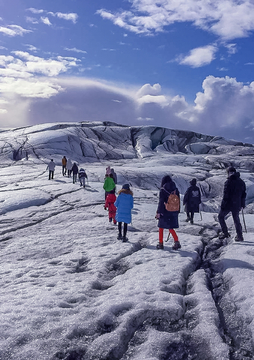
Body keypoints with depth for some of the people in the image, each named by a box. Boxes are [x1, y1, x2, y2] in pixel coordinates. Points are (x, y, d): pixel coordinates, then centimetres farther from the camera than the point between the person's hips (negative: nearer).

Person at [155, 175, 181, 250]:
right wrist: (177, 212, 17)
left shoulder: (163, 190, -11)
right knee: (170, 228, 15)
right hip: (173, 212, 5)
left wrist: (158, 212, -9)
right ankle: (176, 242, 1)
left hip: (165, 212, -5)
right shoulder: (175, 189, 5)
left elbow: (161, 202, -13)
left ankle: (161, 244, 14)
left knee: (161, 227, 10)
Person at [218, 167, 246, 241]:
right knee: (236, 220, 15)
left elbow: (225, 194, -16)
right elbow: (244, 194, 13)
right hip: (237, 205, 6)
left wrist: (223, 204, -11)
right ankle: (240, 236, 17)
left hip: (228, 204, -6)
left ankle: (225, 233, 2)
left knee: (221, 217, 11)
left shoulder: (228, 182, -13)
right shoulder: (241, 182, 8)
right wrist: (243, 204, 20)